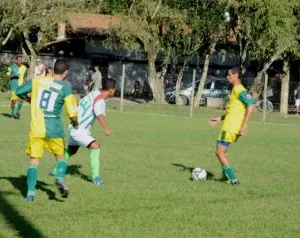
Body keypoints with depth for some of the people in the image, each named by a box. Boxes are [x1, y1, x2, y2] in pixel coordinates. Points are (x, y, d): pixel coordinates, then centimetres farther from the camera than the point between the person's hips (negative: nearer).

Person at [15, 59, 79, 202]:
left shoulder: (37, 81, 2)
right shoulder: (65, 88, -4)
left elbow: (18, 92, 7)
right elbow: (73, 114, -5)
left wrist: (30, 100, 26)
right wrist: (75, 124, 17)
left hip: (36, 128, 1)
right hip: (54, 129, -1)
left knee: (34, 161, 9)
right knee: (60, 156, 19)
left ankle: (30, 193, -4)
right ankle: (60, 179, -9)